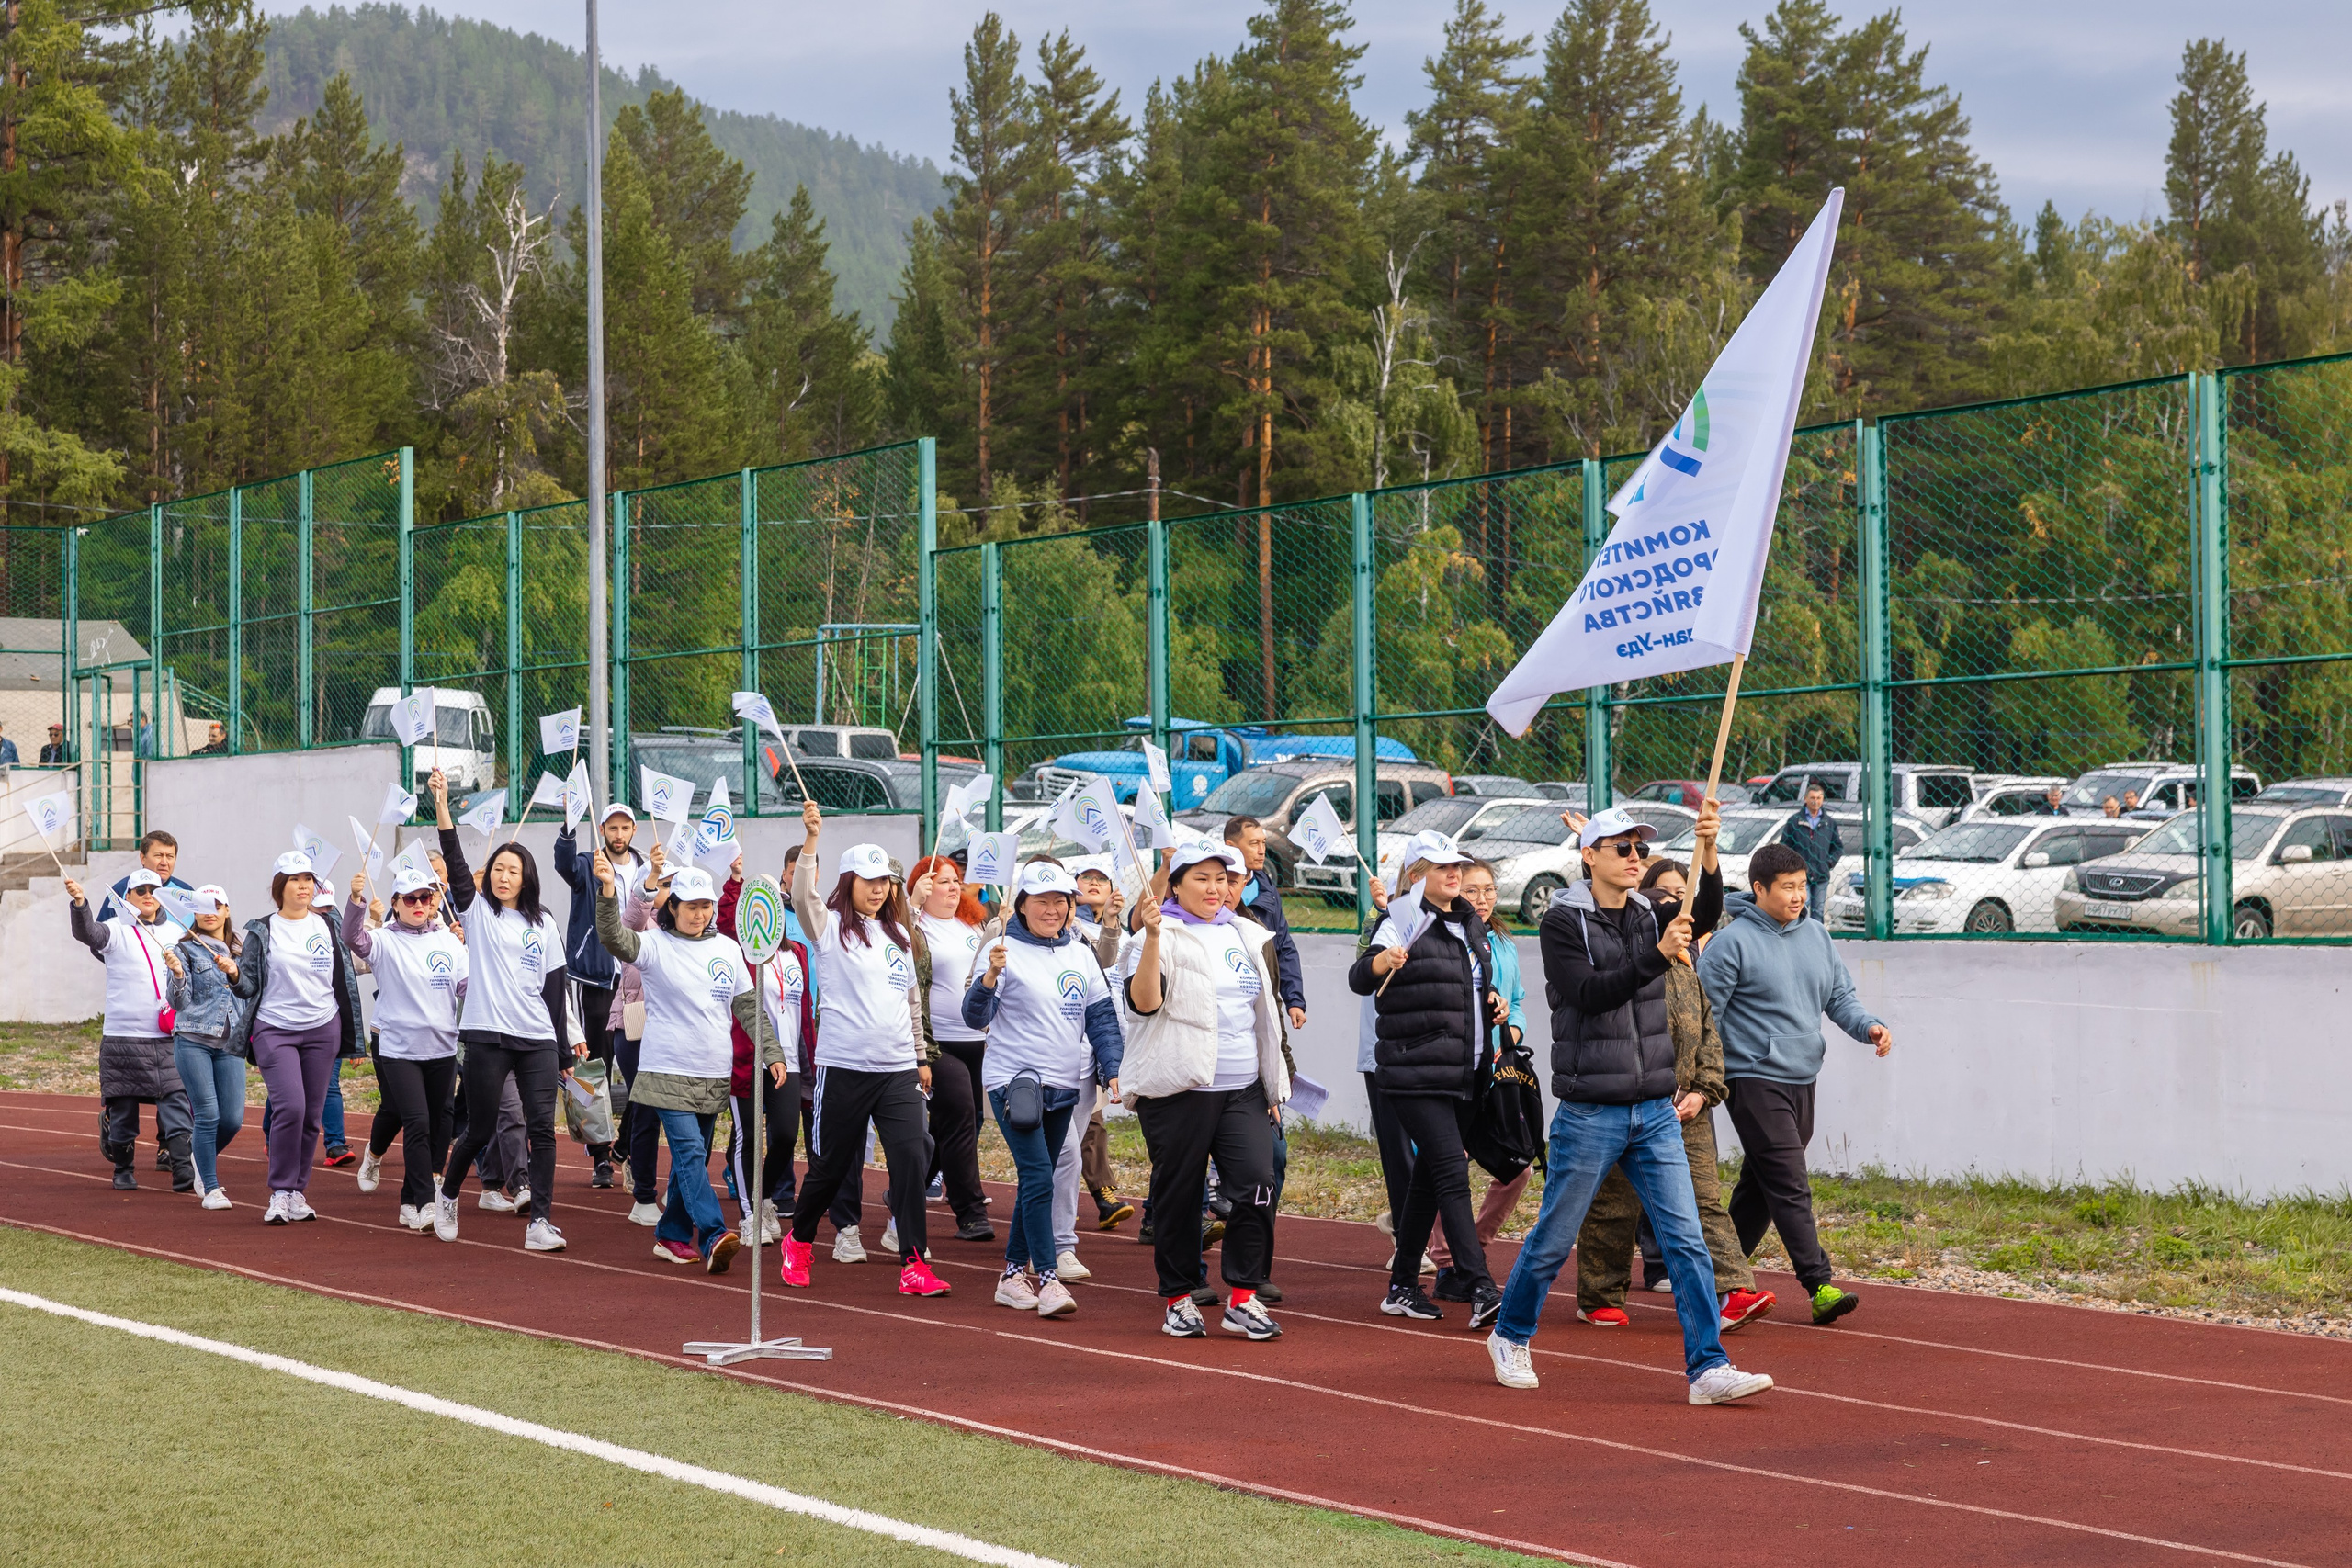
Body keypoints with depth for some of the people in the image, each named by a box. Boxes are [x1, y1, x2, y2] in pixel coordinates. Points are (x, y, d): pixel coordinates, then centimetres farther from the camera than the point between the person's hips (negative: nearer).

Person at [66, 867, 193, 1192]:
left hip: (167, 1039, 2)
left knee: (176, 1102, -9)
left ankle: (183, 1171, -13)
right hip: (122, 1036, -2)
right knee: (122, 1108, 5)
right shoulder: (116, 930, 1)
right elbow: (88, 933, -20)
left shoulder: (175, 933, 14)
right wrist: (79, 903, -40)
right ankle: (122, 1170, 21)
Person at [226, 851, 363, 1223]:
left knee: (312, 1114, 3)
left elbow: (345, 976, 13)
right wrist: (235, 976, -20)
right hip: (274, 1030, -3)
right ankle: (281, 1192, -8)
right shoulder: (262, 931, 1)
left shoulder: (328, 927, 8)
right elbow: (249, 987, 2)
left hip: (322, 1029, 3)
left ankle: (298, 1191, 15)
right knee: (290, 1106, -18)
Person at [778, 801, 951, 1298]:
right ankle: (799, 1240, 34)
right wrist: (810, 840, -36)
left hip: (898, 1069, 4)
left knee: (912, 1159, -10)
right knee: (830, 1164, 8)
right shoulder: (830, 927, -2)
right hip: (844, 1066, -4)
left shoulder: (899, 935, 13)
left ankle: (913, 1265, -9)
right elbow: (802, 897, -23)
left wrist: (921, 1056, 24)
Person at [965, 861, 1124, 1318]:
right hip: (1014, 1079, -6)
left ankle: (1014, 1273, 19)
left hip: (1065, 1086, 6)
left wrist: (1112, 1069, 1)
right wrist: (989, 978, -32)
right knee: (1038, 1177, -15)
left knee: (1038, 1179, 10)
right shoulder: (1005, 951, -6)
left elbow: (1102, 1017, 13)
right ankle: (1047, 1277, -14)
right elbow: (975, 1017, -13)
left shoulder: (1080, 955, 10)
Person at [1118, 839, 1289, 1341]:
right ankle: (1179, 1299, 15)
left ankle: (1243, 1298, -2)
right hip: (1179, 1089, -5)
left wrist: (1273, 1086, 23)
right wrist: (1152, 938, -29)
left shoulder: (1240, 936, 17)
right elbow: (1143, 1003, -18)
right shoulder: (1160, 937, -2)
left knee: (1257, 1185, -10)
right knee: (1178, 1197, 1)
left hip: (1243, 1091, 5)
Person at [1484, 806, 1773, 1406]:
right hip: (1590, 1113, -5)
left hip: (1655, 1111, 5)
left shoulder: (1651, 917, 9)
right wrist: (1655, 956, -32)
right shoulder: (1563, 923, -6)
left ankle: (1708, 1368, -4)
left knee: (1686, 1240, -3)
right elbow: (1587, 993, -21)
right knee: (1553, 1239, 6)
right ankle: (1510, 1336, 28)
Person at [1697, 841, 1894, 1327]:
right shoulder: (1733, 942, -9)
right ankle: (1820, 1287, -16)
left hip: (1802, 1081, 7)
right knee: (1789, 1187, -13)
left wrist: (1868, 1026, -5)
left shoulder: (1815, 937, 13)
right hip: (1755, 1081, -7)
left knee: (1760, 1186, 13)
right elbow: (1704, 1013, -7)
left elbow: (1840, 995, 16)